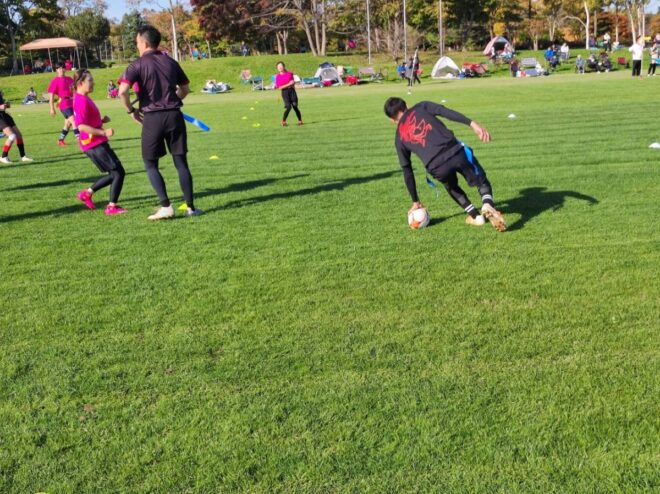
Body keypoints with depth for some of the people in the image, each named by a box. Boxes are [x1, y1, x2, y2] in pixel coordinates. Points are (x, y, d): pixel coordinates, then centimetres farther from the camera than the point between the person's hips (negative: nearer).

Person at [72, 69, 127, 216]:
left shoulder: (83, 99, 14)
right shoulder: (81, 101, -17)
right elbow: (81, 126, -24)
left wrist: (101, 121, 7)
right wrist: (103, 132, -26)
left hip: (97, 143, 10)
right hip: (94, 144, -10)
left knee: (114, 173, 15)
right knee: (118, 172, -6)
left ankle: (87, 193, 22)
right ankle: (112, 207, -1)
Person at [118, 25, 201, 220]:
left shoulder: (138, 65, -4)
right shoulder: (170, 62, 10)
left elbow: (122, 91, -16)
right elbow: (185, 88, 20)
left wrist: (131, 110, -1)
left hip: (152, 118, -4)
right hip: (174, 115, 4)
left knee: (151, 164, 10)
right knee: (181, 162, 8)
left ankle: (166, 207, 0)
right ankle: (190, 207, 8)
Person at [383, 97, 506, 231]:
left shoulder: (399, 138, 23)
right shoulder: (421, 107, 20)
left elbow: (407, 172, 26)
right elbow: (446, 112, 1)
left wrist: (415, 201, 34)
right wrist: (472, 124, -8)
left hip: (437, 168, 1)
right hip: (456, 152, -1)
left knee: (452, 187, 36)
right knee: (482, 182, 21)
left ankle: (475, 216, 23)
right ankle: (488, 205, -9)